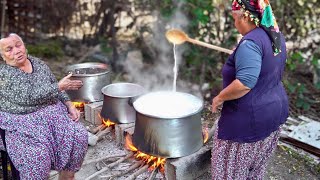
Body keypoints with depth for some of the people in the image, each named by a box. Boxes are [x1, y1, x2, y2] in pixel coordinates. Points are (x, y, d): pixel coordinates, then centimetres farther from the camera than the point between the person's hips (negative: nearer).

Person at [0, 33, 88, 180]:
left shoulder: (39, 64, 9)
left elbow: (55, 89, 16)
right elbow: (27, 97, -20)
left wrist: (69, 105, -1)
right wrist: (59, 86, -15)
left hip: (52, 113, 5)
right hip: (22, 121, -5)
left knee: (78, 136, -17)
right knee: (37, 154, -31)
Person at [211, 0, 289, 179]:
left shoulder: (250, 42, -24)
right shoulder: (276, 36, 6)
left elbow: (245, 83, -32)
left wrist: (220, 98, -17)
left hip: (250, 119, -9)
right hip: (274, 110, 10)